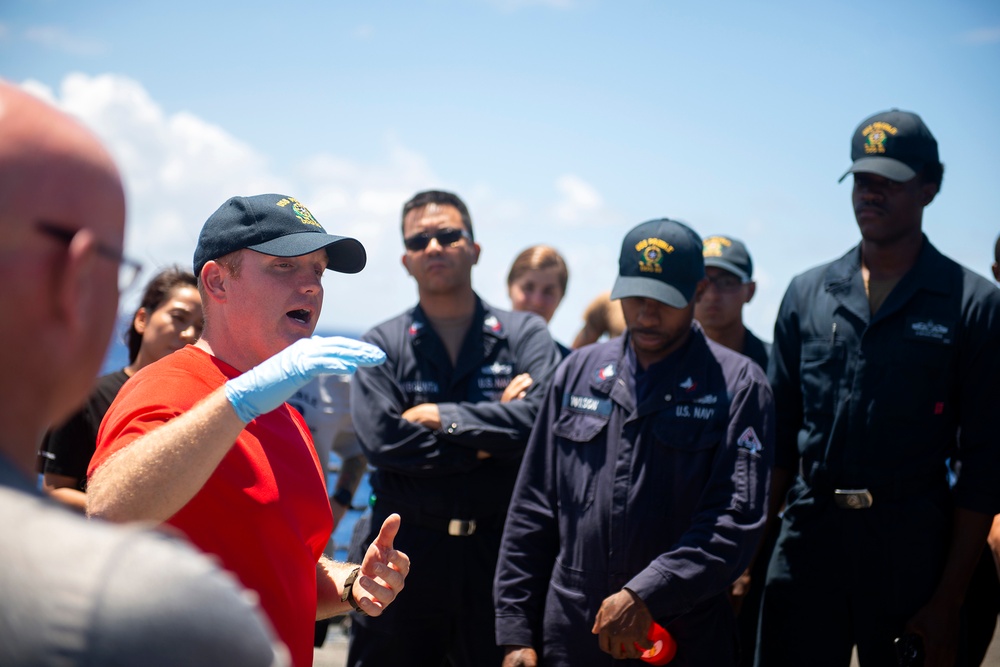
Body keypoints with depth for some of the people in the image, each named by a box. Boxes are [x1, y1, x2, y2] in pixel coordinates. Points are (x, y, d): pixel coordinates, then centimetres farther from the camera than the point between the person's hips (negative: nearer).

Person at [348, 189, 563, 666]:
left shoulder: (525, 335, 6)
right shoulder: (383, 345, 5)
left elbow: (542, 417, -12)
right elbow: (381, 439, -11)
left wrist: (443, 418, -10)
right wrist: (487, 443, -10)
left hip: (500, 547, 0)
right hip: (405, 551, 0)